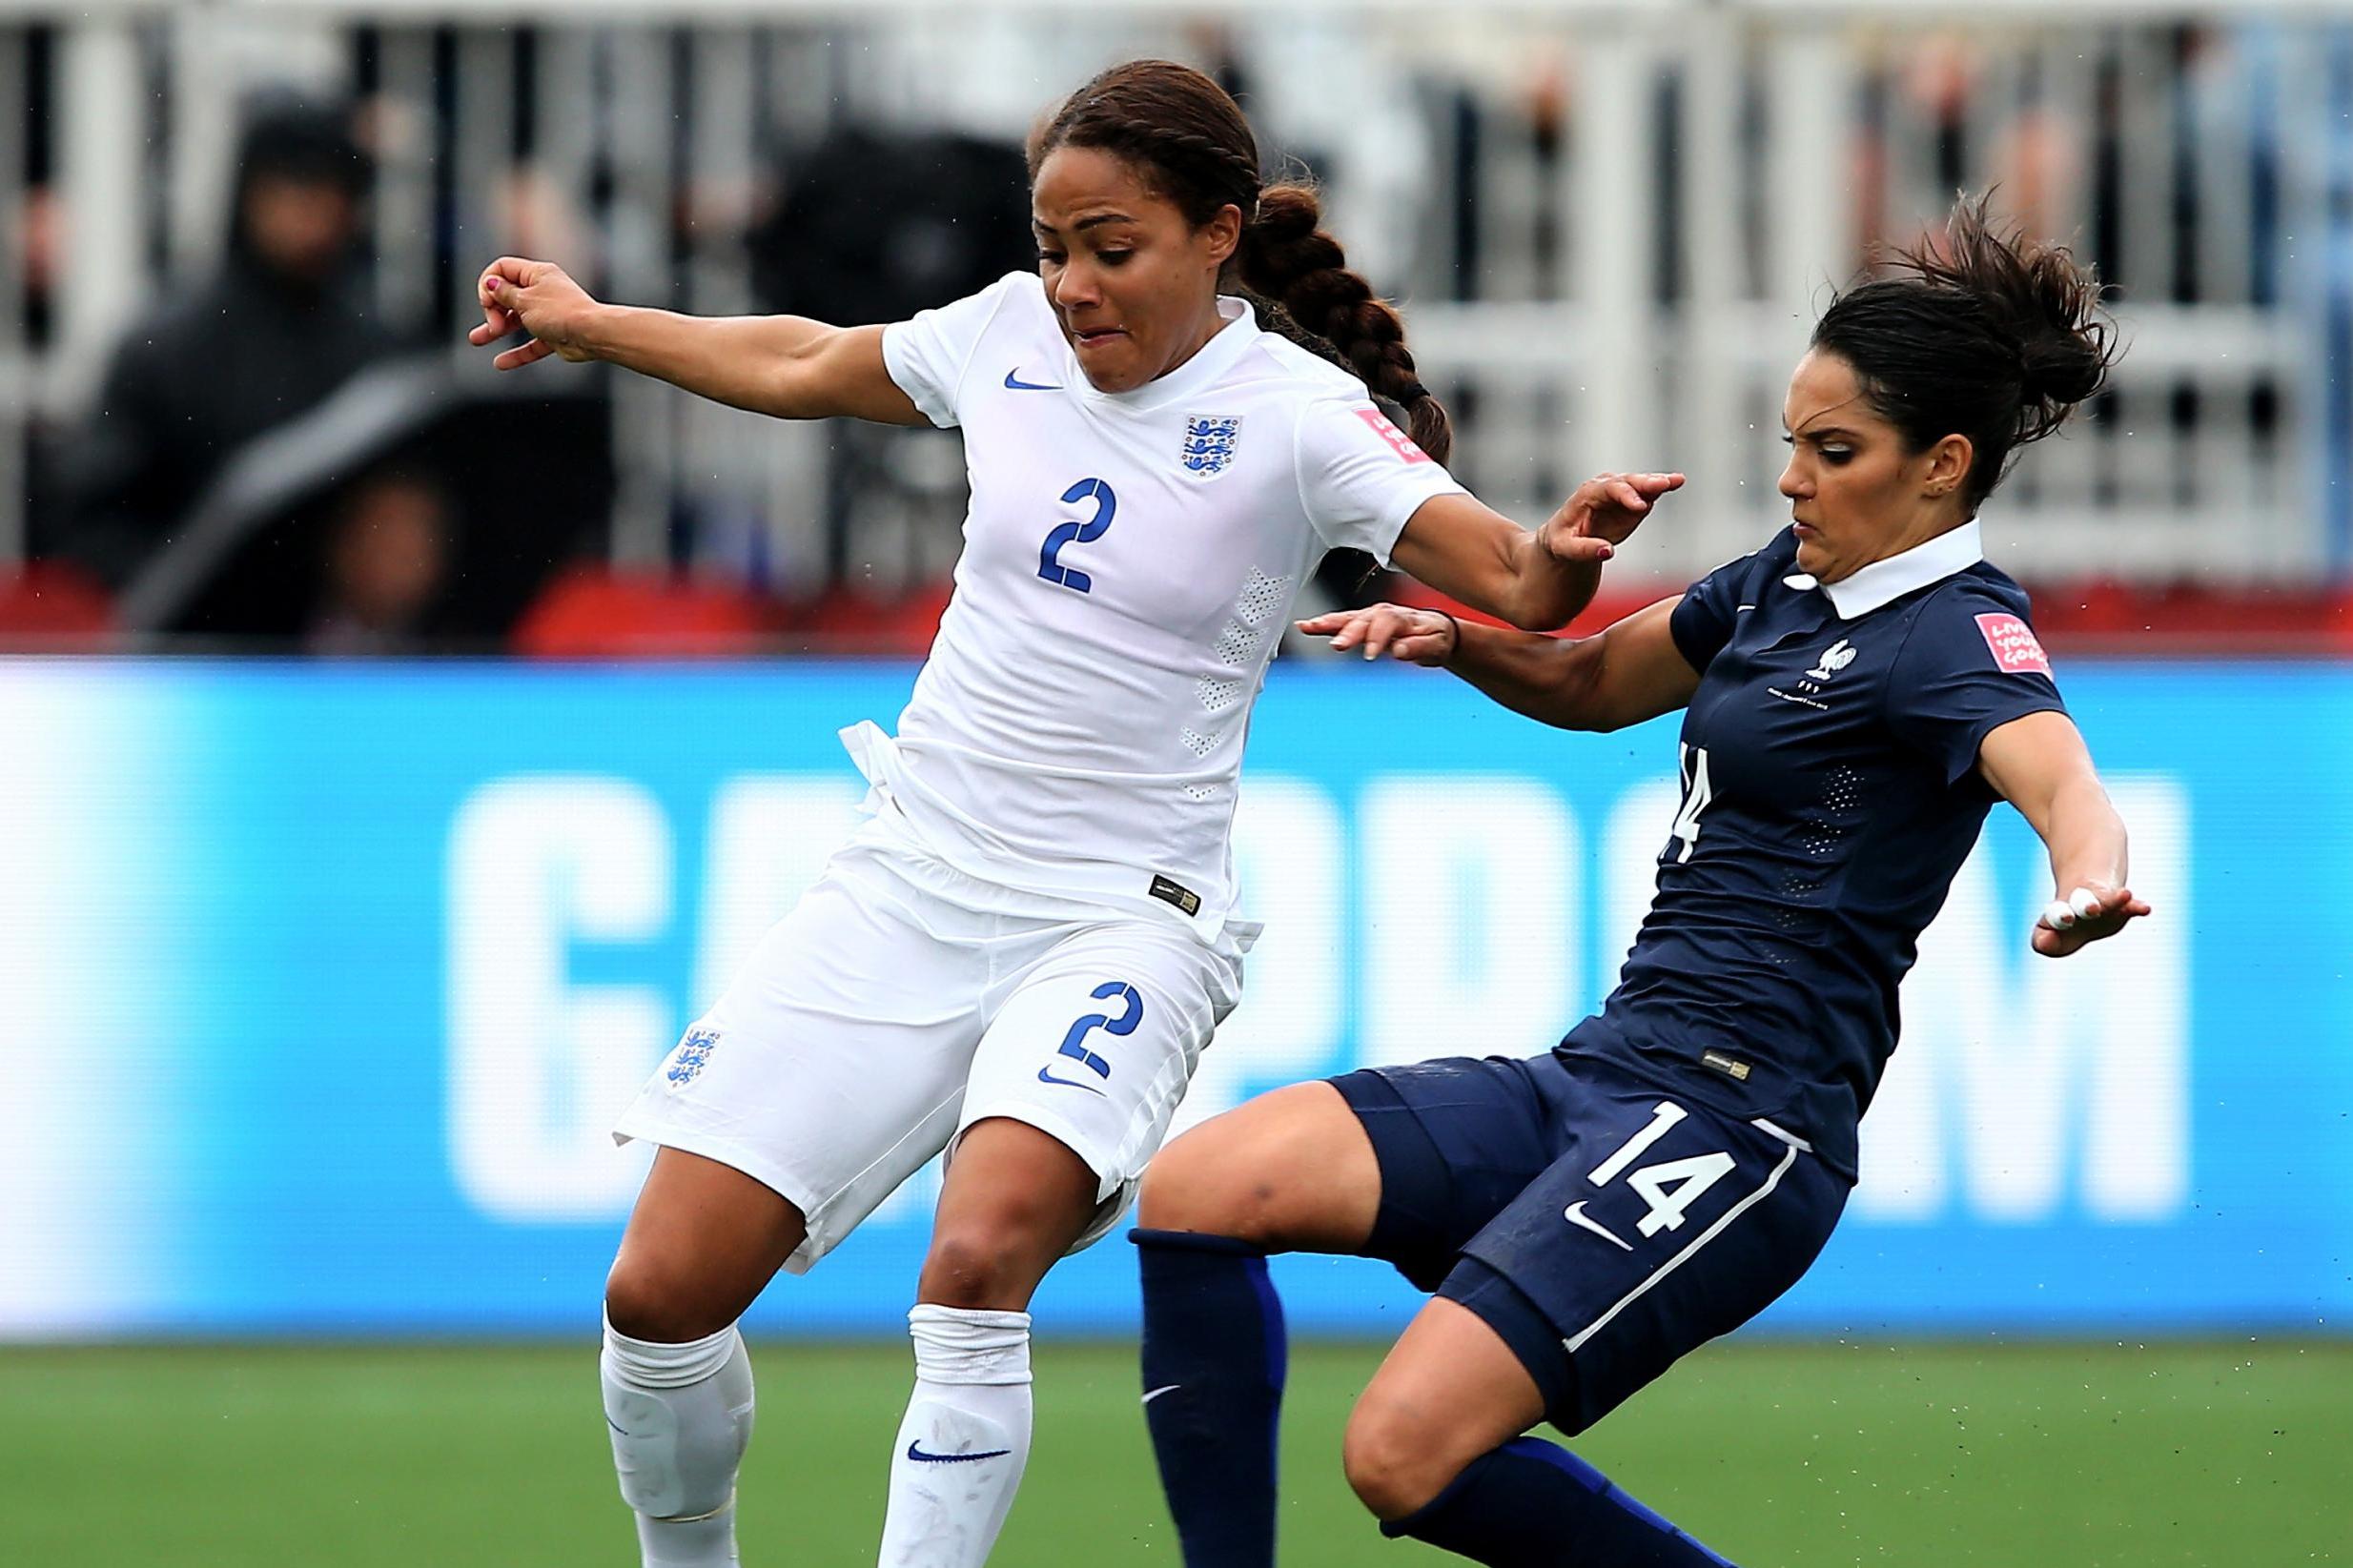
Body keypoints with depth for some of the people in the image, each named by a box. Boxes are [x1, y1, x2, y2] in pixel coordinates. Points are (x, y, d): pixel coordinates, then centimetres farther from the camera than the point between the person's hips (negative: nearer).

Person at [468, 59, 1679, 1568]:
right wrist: (589, 324, 34)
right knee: (664, 1289, -2)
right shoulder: (1011, 335, 2)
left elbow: (1513, 580, -23)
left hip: (1119, 921, -5)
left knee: (980, 1258, -32)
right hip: (908, 880, 5)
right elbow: (803, 367, 22)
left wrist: (1565, 551, -46)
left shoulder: (1296, 416, -12)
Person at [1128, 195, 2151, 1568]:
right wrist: (1454, 640, 10)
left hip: (1730, 1120, -9)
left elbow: (2058, 775, -33)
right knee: (1200, 1187, -7)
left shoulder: (1956, 636, -12)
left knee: (1413, 1455, -22)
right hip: (1599, 1080, 9)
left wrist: (2091, 877, -57)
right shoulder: (1793, 580, 15)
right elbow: (1596, 683, 31)